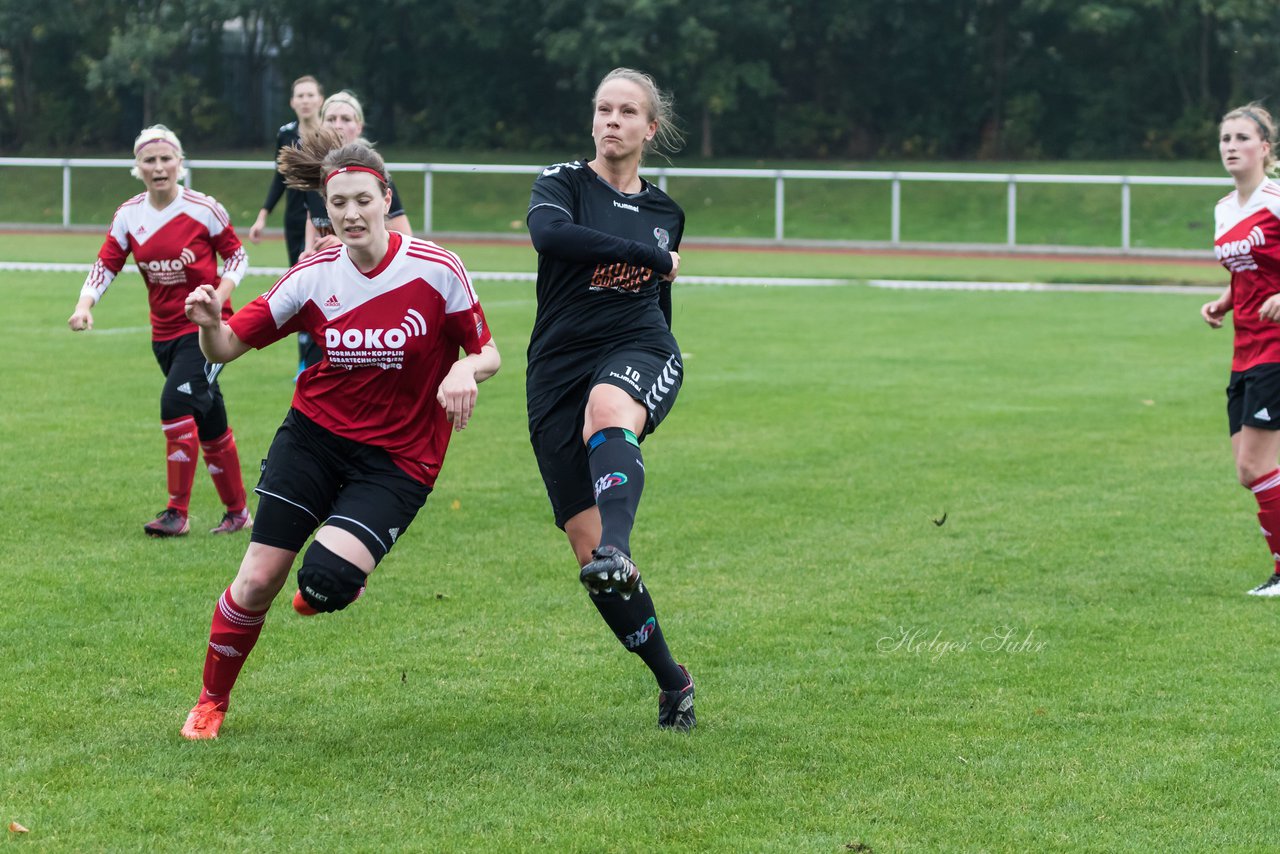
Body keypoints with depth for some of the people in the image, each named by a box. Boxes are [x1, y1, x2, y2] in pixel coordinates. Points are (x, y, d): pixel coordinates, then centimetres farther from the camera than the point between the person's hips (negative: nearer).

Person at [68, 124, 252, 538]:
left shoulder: (204, 209, -10)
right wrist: (84, 305, -18)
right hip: (164, 331, 5)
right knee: (209, 424, 11)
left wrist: (219, 296, -15)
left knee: (176, 403, -22)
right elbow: (106, 265, -1)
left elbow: (236, 255, 1)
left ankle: (177, 512, -14)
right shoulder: (128, 216, 0)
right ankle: (237, 511, 25)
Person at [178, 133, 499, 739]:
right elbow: (227, 347, -2)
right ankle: (211, 701, 16)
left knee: (327, 580, -23)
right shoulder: (314, 277, -4)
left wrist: (466, 370, -24)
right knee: (258, 580, -6)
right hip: (315, 434, 2)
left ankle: (328, 586, 17)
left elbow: (488, 354, -1)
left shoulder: (436, 270, -11)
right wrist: (208, 324, -25)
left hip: (398, 458, -2)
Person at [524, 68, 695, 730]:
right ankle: (671, 680, 9)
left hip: (638, 353, 0)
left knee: (606, 409, -40)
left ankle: (616, 551, -64)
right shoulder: (563, 182, 3)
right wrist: (652, 257, -17)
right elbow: (549, 233, -20)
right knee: (584, 546, -6)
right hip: (560, 367, 0)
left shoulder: (664, 212, 16)